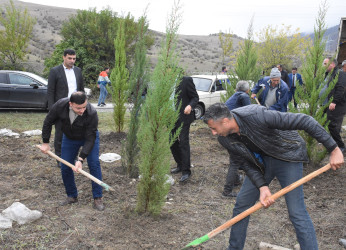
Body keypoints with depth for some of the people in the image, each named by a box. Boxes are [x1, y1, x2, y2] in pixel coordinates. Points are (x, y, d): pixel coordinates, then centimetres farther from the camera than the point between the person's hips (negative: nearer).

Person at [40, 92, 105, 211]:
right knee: (65, 167, 0)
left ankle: (98, 198, -3)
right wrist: (45, 142, -7)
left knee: (94, 164, -14)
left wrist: (81, 159, -37)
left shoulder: (92, 114, -37)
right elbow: (48, 122, -10)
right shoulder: (60, 105, -29)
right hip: (69, 138, 3)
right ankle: (72, 196, 18)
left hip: (89, 137, -3)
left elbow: (90, 139, -32)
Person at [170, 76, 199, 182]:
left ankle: (186, 171, -1)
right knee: (172, 142, 11)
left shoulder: (186, 80, -8)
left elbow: (195, 97, -7)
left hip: (183, 117, -6)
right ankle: (180, 165, 27)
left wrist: (190, 106, -27)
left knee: (183, 143, -8)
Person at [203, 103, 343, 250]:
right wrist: (262, 187, -18)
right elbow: (245, 163, -3)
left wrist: (334, 149, -28)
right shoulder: (224, 139, -13)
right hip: (261, 162, 6)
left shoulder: (256, 116, -34)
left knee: (297, 213, -11)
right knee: (241, 204, 6)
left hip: (288, 157, -5)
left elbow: (304, 121, -30)